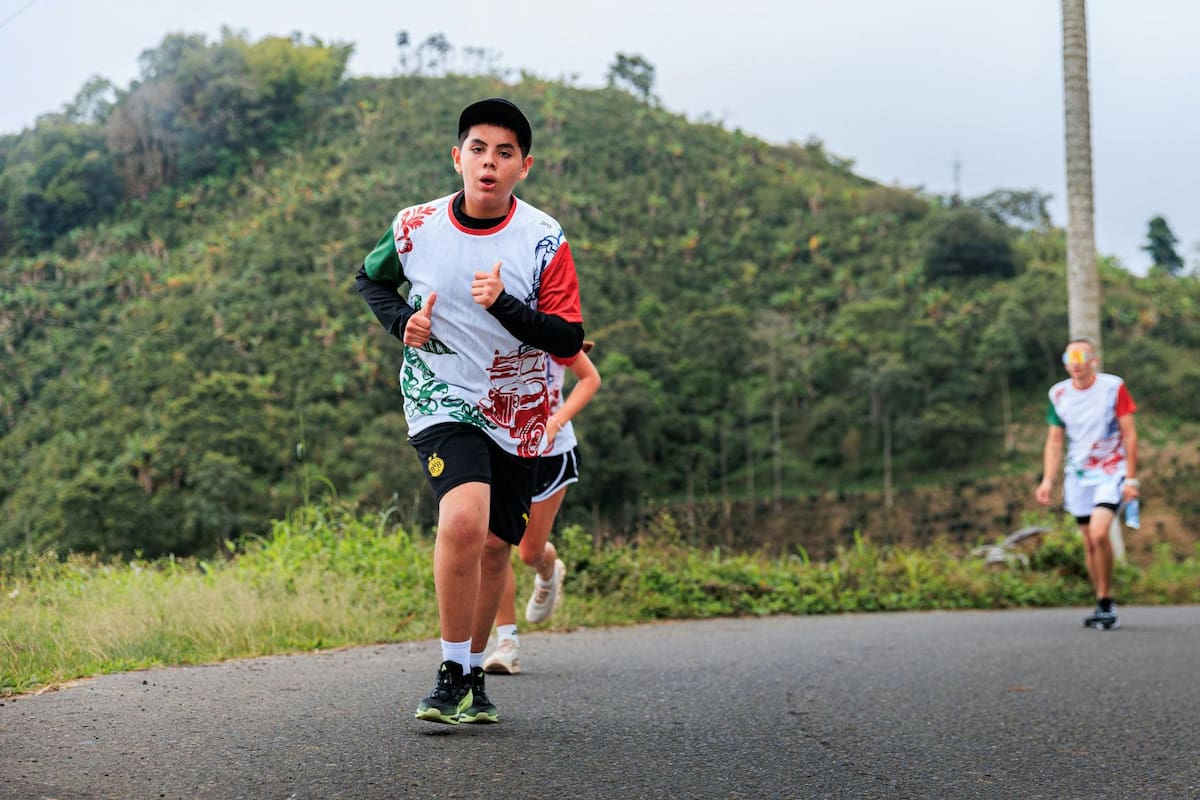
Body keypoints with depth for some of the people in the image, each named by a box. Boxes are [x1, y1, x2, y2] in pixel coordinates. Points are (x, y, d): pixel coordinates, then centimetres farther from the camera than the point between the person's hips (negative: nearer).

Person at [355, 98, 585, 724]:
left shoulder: (544, 241, -9)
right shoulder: (416, 227, -7)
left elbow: (569, 341, -12)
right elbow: (370, 279, 14)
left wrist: (503, 305, -27)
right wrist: (401, 321, -6)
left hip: (517, 414, 2)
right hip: (441, 399, -2)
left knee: (494, 547, 9)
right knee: (464, 522, -25)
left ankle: (474, 673, 31)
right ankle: (451, 676, -11)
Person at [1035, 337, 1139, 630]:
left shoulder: (1113, 387, -8)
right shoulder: (1058, 394, 3)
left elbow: (1129, 435, -4)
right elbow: (1054, 442, 10)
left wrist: (1131, 478, -9)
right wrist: (1047, 480, 0)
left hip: (1110, 472, -4)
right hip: (1078, 475, 4)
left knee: (1099, 533, -22)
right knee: (1089, 543, 6)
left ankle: (1105, 602, -9)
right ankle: (1104, 607, 17)